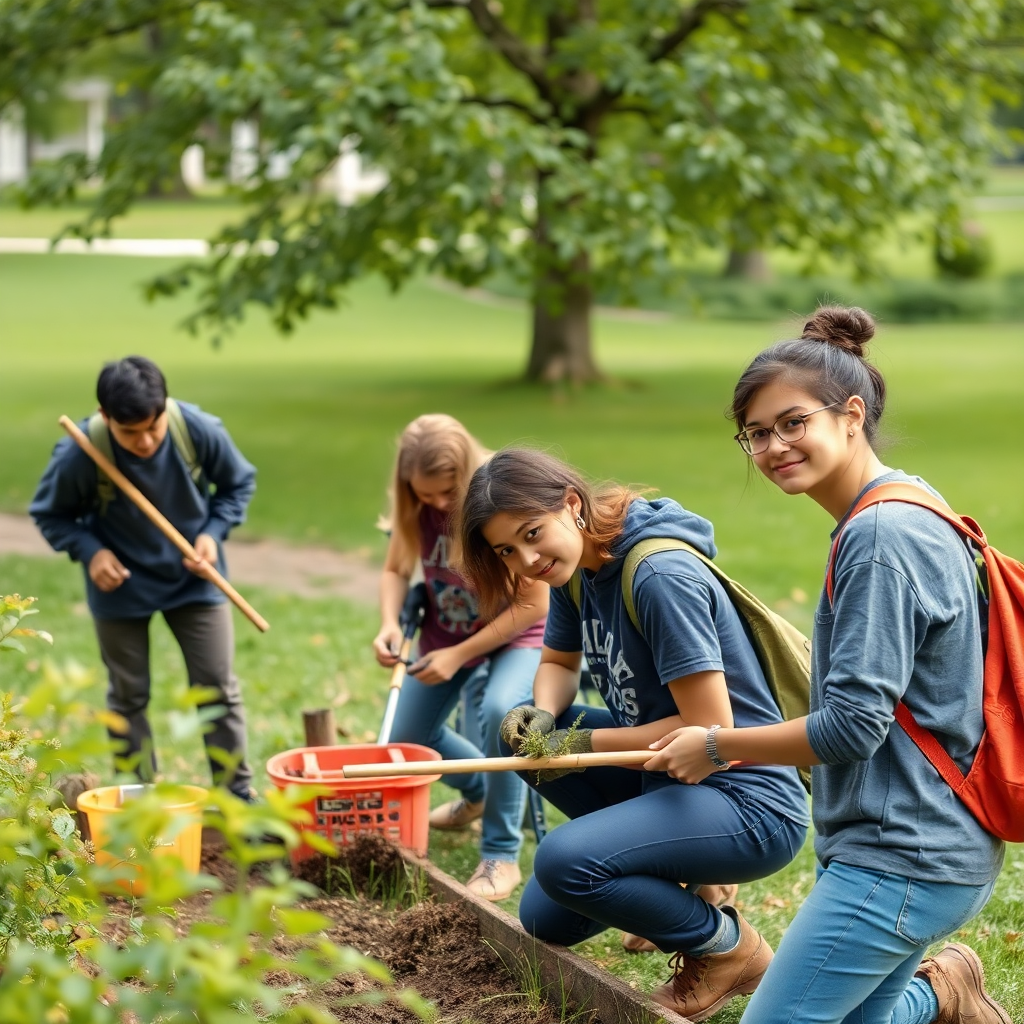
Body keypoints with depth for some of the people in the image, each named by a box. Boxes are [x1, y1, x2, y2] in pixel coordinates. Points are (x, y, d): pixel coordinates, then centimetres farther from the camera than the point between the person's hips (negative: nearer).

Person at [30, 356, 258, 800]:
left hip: (193, 580, 1)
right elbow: (50, 514, -8)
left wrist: (213, 532, -16)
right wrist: (89, 550, -23)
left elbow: (239, 484, -2)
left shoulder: (200, 430, -23)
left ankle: (238, 794, 18)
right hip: (121, 587, -1)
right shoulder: (79, 455, -27)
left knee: (219, 688, 5)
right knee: (128, 697, 8)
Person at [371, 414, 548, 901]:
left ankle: (501, 855, -21)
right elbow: (396, 571, 0)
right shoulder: (416, 506, -13)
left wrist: (460, 655, -25)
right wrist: (389, 624, -22)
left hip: (515, 635, -6)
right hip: (446, 632, 6)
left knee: (498, 710, -36)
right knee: (405, 739, 10)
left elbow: (535, 603, -24)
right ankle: (477, 791, 44)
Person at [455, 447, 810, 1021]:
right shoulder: (577, 569, 3)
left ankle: (731, 948, -5)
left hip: (750, 802, -9)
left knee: (563, 864, -26)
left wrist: (583, 744, -17)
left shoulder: (662, 576, -23)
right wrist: (542, 716, -4)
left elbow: (710, 729, -23)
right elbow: (559, 665, 19)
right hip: (665, 777, 9)